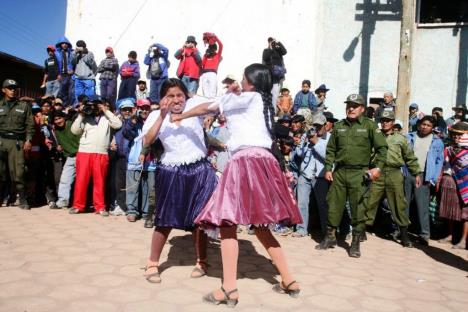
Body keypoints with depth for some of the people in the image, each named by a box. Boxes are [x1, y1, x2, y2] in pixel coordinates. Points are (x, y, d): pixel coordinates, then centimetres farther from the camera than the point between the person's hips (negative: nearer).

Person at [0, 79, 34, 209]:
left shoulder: (24, 106, 11)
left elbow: (30, 124, 7)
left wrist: (28, 140, -4)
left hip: (17, 141, -2)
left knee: (18, 172, -5)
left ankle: (23, 200, -1)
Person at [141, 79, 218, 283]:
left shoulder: (193, 105, -1)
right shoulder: (156, 115, 1)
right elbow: (146, 142, -15)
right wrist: (162, 115, -21)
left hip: (200, 171, 0)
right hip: (171, 173, 0)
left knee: (198, 219, 7)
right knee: (166, 220, 4)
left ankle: (202, 262, 26)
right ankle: (152, 264, 21)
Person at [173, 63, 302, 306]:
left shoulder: (247, 97, 6)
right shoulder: (263, 102, 25)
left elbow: (207, 108, 14)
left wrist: (180, 116, 26)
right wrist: (235, 95, 30)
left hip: (246, 161, -8)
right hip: (263, 160, 8)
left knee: (227, 221, -9)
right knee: (259, 224, 13)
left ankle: (229, 289, -13)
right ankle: (289, 281, 14)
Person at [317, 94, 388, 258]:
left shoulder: (370, 126, 2)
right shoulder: (339, 126, 12)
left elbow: (382, 148, 0)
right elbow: (331, 149, 14)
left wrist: (378, 167, -11)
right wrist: (328, 168, 6)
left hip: (359, 173, -3)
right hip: (339, 172, 3)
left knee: (358, 208, -1)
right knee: (334, 204, 8)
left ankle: (356, 243, 12)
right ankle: (330, 237, 23)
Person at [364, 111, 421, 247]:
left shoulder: (400, 139, 12)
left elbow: (410, 157, 15)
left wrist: (416, 173, 13)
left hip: (395, 174, 0)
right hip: (377, 174, 0)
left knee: (399, 205, 4)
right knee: (370, 203, 2)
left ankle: (404, 234, 16)